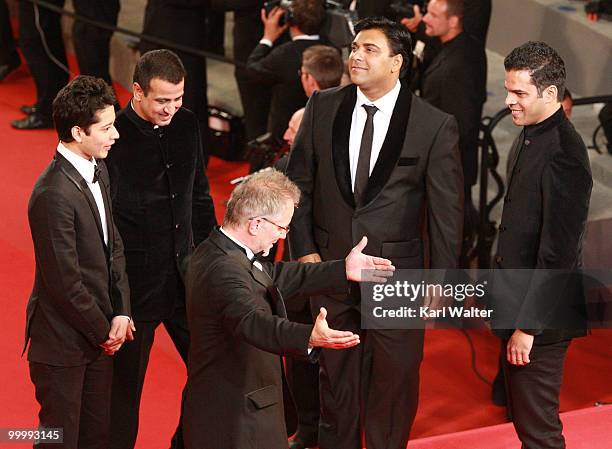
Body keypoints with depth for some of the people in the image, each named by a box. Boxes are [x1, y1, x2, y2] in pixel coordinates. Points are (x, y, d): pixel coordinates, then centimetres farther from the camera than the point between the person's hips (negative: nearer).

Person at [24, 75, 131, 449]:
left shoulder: (98, 171, 3)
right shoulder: (54, 194, -26)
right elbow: (64, 281, -23)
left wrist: (121, 312, -1)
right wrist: (103, 332, -11)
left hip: (100, 332, 8)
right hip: (64, 341, -8)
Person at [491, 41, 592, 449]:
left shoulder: (563, 154, -22)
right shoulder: (528, 138, 8)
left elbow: (558, 252, -24)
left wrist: (528, 325, -21)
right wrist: (504, 301, 15)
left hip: (540, 316, -9)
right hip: (516, 305, 9)